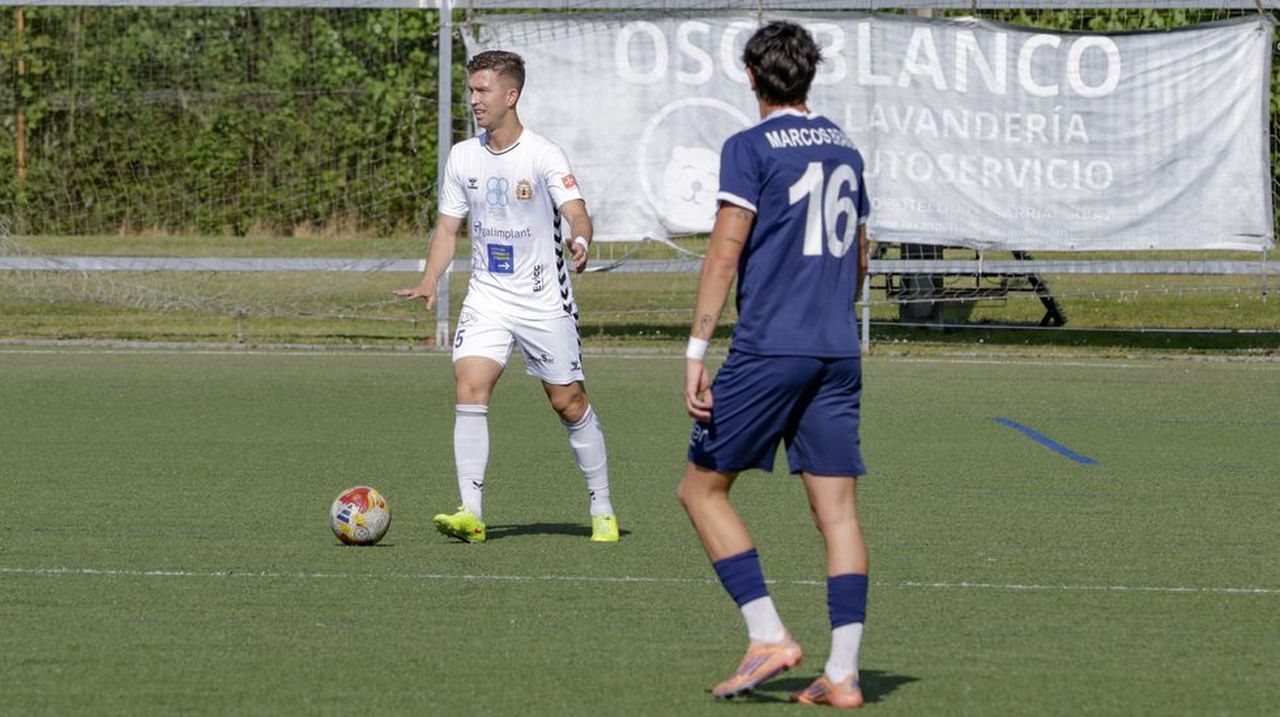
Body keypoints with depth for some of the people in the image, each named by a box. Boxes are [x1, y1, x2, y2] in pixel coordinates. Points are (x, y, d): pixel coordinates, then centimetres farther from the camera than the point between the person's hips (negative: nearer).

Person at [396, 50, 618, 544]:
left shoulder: (543, 155, -10)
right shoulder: (463, 157, 5)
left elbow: (575, 211, -20)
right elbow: (448, 226, 10)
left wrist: (580, 240, -44)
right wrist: (429, 282, -5)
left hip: (543, 301, -3)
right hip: (487, 298, 3)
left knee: (570, 403, 2)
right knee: (469, 387, -16)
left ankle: (602, 511, 18)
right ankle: (470, 513, -17)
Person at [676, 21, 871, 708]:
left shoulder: (750, 148, -5)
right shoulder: (845, 149, 14)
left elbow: (725, 253, -12)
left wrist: (696, 352, -13)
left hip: (767, 349, -6)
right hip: (838, 352, 6)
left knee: (702, 488, 7)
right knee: (836, 506, 3)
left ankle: (769, 636, -2)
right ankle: (842, 674, -1)